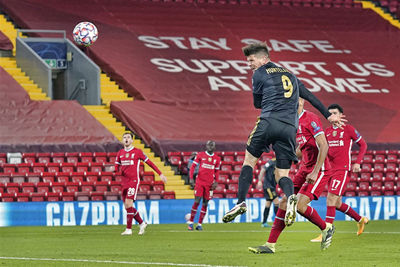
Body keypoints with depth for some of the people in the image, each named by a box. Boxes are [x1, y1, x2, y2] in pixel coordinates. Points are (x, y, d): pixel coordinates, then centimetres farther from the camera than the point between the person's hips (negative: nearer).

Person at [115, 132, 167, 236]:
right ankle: (142, 223, 24)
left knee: (128, 204, -17)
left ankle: (128, 229, -14)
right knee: (128, 207, 6)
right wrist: (116, 169, -10)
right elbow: (116, 168, 16)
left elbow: (149, 163, 4)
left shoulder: (137, 152, -2)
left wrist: (160, 174, 4)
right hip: (124, 182, 6)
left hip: (134, 181, -6)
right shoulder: (120, 153, 12)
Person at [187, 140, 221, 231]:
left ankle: (199, 224, 7)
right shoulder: (200, 155, 2)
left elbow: (217, 171, 16)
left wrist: (216, 182, 2)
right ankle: (190, 222, 0)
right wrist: (191, 177, -8)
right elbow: (193, 166, 3)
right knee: (197, 202, -9)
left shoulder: (217, 159, 8)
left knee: (205, 203, 2)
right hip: (199, 182, -2)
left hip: (209, 184, 2)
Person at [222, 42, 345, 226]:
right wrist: (328, 115, 33)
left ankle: (241, 202, -1)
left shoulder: (260, 74, 8)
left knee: (249, 160, 12)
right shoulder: (289, 75, 25)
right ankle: (290, 198, -28)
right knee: (282, 174, 5)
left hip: (269, 123, -5)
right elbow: (310, 96, 28)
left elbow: (257, 103, 16)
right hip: (290, 129, 5)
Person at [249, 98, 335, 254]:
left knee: (299, 204, -19)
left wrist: (315, 171, -24)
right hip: (305, 169, 9)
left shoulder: (310, 119, -15)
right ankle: (270, 245, 2)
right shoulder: (295, 122, 13)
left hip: (319, 171, -9)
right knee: (284, 203, 1)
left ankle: (326, 228, 7)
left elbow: (323, 146, -20)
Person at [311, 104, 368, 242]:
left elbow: (363, 144, 4)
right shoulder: (327, 131, 13)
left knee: (331, 198, -18)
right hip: (331, 169, 7)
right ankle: (360, 220, 35)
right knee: (337, 203, 12)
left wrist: (357, 163, -5)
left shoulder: (348, 129, -2)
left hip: (343, 169, -7)